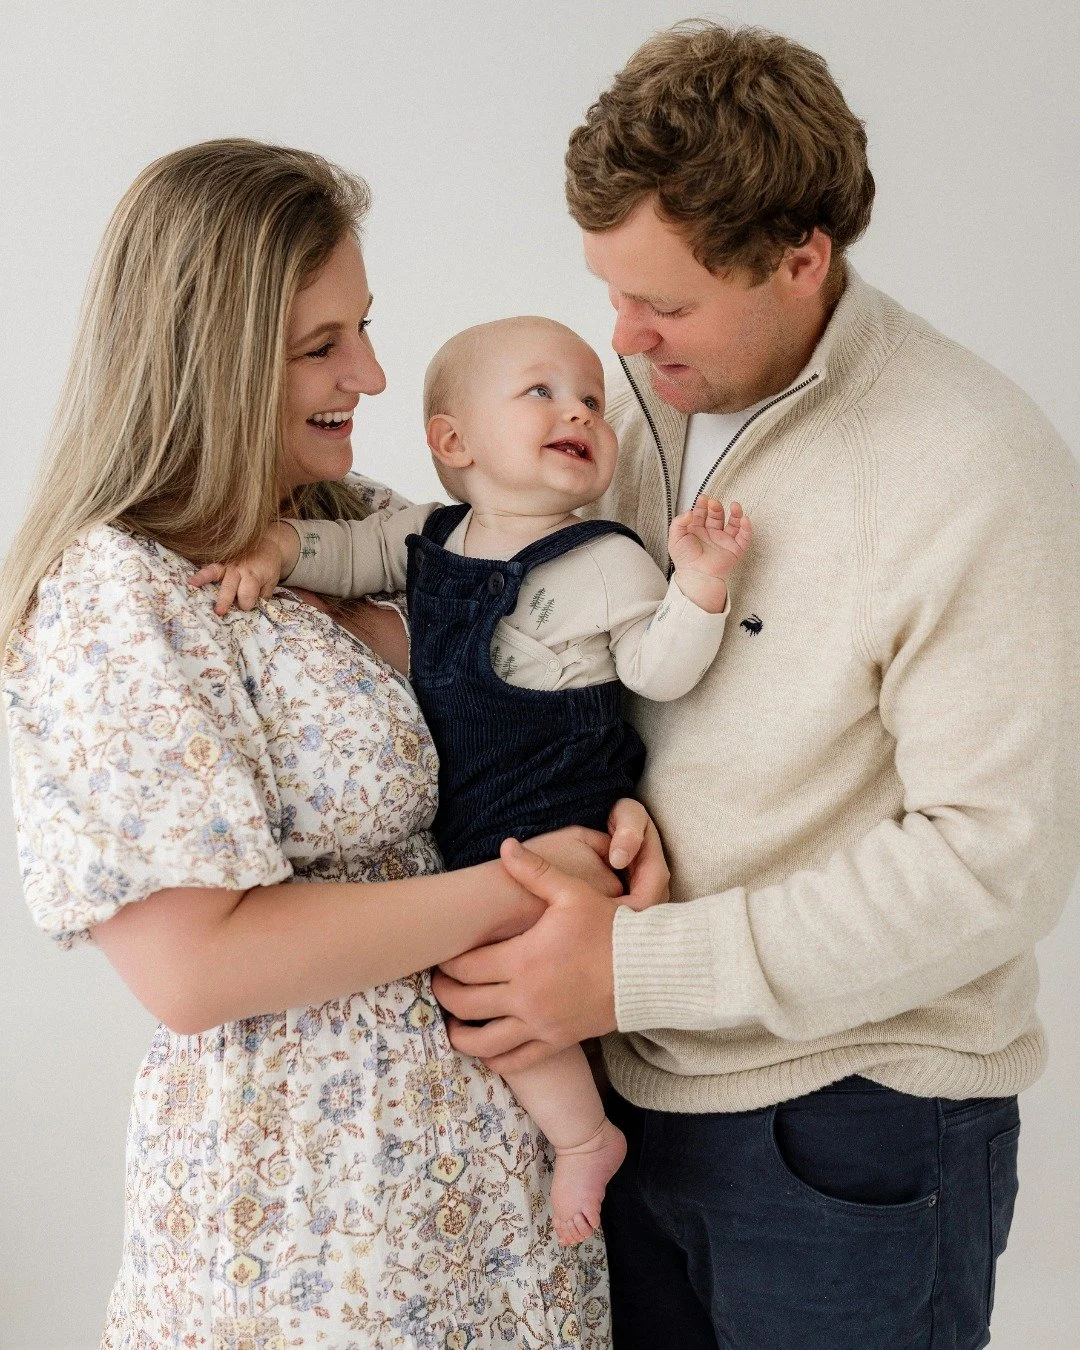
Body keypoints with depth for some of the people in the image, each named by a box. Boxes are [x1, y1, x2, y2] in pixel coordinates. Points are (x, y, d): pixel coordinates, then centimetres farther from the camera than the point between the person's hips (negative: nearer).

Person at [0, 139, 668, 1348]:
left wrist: (609, 814, -9)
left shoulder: (363, 526, 5)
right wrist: (509, 888, -20)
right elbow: (190, 967, -24)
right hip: (312, 1183, -7)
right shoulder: (114, 600, -19)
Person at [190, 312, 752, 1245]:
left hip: (555, 824, -7)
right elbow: (349, 553, 9)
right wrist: (272, 549, -8)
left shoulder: (605, 562, -10)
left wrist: (697, 583, -26)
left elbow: (660, 671, -12)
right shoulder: (431, 536, 6)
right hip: (464, 826, 7)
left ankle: (584, 1137, 9)